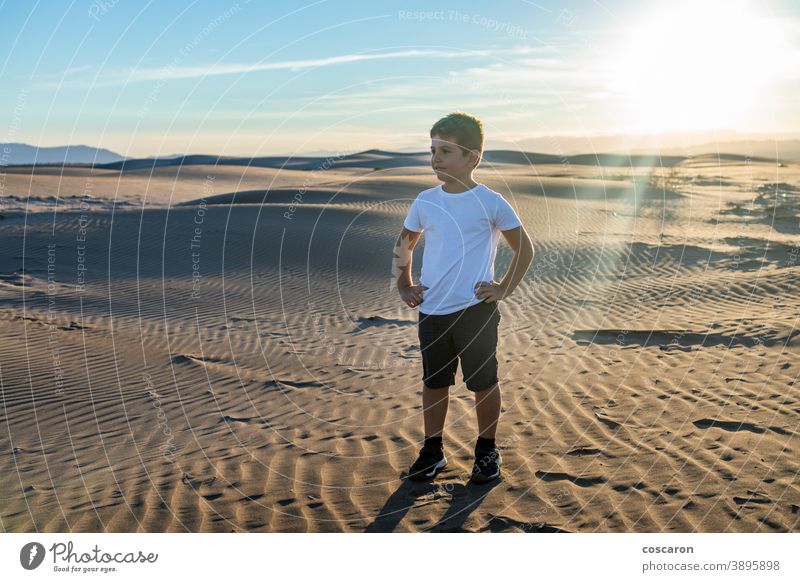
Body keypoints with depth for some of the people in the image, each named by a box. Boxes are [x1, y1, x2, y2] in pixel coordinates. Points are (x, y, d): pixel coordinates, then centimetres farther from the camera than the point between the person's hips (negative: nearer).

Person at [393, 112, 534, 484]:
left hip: (476, 311, -4)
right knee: (434, 382, 12)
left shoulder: (490, 203, -6)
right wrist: (405, 288, 10)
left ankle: (487, 451, 24)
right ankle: (432, 451, 25)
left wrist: (504, 289, -4)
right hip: (432, 311, 4)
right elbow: (403, 246, 19)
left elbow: (524, 248, 3)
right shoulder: (425, 202, 4)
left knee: (483, 383, 7)